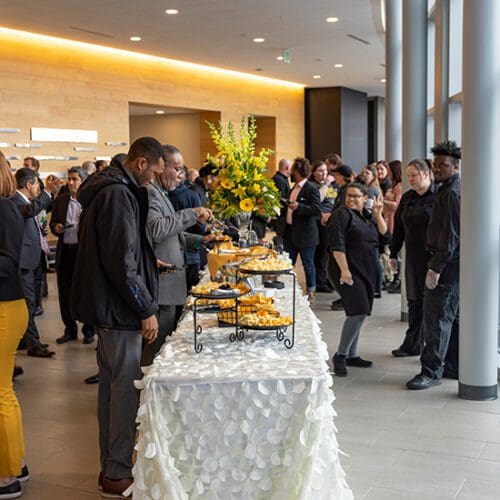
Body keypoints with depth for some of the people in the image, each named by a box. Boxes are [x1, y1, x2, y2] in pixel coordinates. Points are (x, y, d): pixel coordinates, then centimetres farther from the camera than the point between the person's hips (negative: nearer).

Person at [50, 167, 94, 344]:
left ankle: (88, 330, 17)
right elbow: (53, 223, 14)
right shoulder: (60, 201, 10)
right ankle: (70, 330, 21)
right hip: (65, 252, 4)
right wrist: (56, 228, -7)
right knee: (65, 293, 9)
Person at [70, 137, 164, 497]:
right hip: (119, 308, -11)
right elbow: (121, 262, -23)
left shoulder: (108, 189, 13)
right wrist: (146, 309, -17)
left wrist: (147, 261, 20)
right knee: (126, 388, -2)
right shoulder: (119, 195, -19)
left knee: (112, 384, 16)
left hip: (106, 305, 11)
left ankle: (111, 466, 27)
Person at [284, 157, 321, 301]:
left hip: (305, 233, -8)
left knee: (308, 264, 3)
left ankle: (311, 292, 15)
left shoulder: (311, 188, -13)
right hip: (291, 232, 8)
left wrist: (298, 207, -30)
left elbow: (316, 210, -22)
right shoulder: (294, 188, 14)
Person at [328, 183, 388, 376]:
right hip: (347, 271, -8)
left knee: (359, 313, 11)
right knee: (358, 311, -16)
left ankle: (351, 355, 21)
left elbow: (383, 235, 12)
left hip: (366, 272, 8)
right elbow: (337, 245, -16)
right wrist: (344, 270, -22)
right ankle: (340, 355, -7)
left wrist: (378, 214, 2)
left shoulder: (368, 216, 16)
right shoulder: (342, 214, -8)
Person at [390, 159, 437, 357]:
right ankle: (413, 345, 17)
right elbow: (399, 227, 17)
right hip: (413, 257, 6)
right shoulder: (407, 198, 13)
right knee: (415, 300, 10)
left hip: (433, 257, -6)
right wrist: (393, 253, 15)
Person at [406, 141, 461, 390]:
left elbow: (451, 234, -21)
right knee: (452, 316, 15)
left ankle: (431, 371, -5)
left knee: (437, 316, -9)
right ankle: (454, 366, 23)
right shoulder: (448, 190, 18)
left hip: (449, 263, -11)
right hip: (452, 262, 11)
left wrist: (436, 268, -22)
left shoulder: (451, 193, -15)